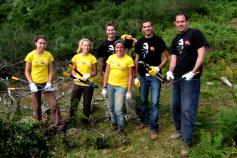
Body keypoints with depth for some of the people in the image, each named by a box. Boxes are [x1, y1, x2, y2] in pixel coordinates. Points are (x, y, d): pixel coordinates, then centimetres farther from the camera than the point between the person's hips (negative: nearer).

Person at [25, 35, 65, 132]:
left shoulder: (48, 55, -3)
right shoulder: (31, 55, -6)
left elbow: (51, 70, 1)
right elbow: (27, 71, -1)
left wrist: (49, 82, -11)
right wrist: (31, 83, -12)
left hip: (46, 83, 0)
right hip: (35, 84, 0)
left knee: (54, 105, -6)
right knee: (37, 106, 11)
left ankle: (60, 126, 2)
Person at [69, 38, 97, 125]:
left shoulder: (92, 58, -4)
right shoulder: (76, 57, 1)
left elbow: (95, 72, 1)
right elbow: (73, 70, 8)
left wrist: (89, 75, -19)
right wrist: (75, 76, -12)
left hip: (88, 84, -1)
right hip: (77, 83, 2)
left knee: (87, 103, 9)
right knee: (73, 102, 8)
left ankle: (85, 120, 25)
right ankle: (71, 119, 25)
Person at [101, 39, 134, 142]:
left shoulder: (129, 59, -6)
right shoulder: (111, 58, 3)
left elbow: (130, 76, -5)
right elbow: (106, 73, 6)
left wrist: (129, 91, -8)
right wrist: (104, 87, 3)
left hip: (122, 86, -4)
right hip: (110, 85, 4)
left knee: (118, 110, -9)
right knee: (111, 107, 15)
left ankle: (121, 130, 10)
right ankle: (114, 123, 40)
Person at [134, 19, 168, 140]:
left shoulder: (158, 40, -5)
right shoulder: (139, 42, 7)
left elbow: (165, 58, -3)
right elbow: (137, 60, 12)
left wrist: (158, 68, -19)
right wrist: (136, 76, 9)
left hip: (155, 75, -4)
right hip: (142, 76, 4)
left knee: (155, 102, -6)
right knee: (143, 100, 15)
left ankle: (153, 127, 2)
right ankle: (143, 120, 33)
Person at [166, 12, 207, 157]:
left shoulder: (195, 34, -7)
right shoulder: (175, 40, 14)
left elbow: (201, 54, -12)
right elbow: (174, 57, 14)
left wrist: (193, 72, -18)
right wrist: (170, 71, -4)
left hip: (190, 78, -8)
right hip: (177, 78, 8)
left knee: (187, 109, -8)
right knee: (175, 106, 15)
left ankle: (186, 142, 0)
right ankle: (180, 131, 33)